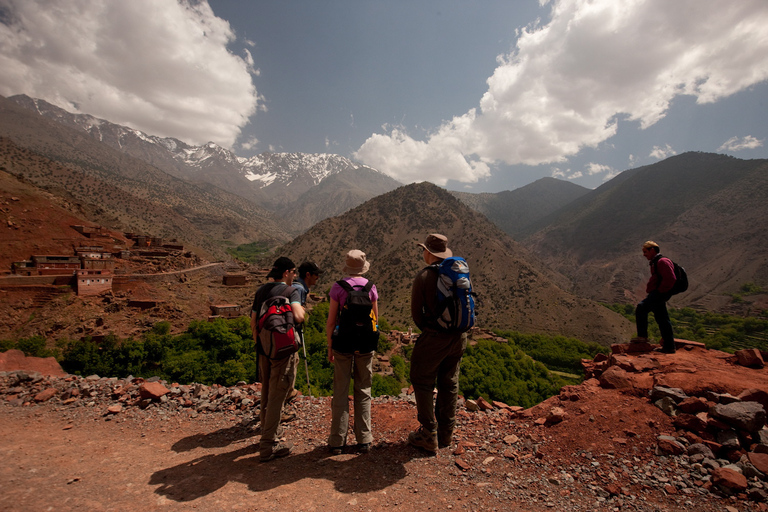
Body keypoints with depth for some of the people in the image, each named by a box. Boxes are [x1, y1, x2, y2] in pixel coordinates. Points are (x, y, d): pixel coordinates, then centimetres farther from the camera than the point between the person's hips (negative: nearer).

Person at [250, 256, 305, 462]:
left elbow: (253, 323, 11)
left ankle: (267, 434, 38)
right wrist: (302, 310, -5)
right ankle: (267, 447, 11)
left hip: (264, 349, 7)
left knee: (266, 394, 20)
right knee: (276, 397, 2)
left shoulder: (261, 291, 9)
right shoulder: (291, 292, -12)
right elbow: (298, 317, -28)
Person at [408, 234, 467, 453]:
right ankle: (446, 434, 31)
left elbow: (416, 313, -7)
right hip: (459, 337, 6)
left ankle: (429, 436, 16)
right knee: (449, 383, 18)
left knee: (422, 382, 10)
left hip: (434, 338, -6)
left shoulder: (423, 276, -13)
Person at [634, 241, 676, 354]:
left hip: (660, 294, -11)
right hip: (657, 294, 11)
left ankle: (642, 336, -17)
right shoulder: (655, 262, 21)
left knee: (641, 308, -20)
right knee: (662, 319, 12)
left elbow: (671, 279, -22)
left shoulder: (662, 261, -12)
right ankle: (669, 347, 18)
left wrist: (660, 290, -17)